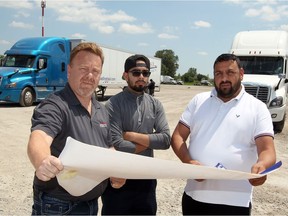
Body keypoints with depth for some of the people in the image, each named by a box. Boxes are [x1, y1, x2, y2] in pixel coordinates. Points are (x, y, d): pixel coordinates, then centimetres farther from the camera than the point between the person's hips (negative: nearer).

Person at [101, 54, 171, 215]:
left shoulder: (155, 105, 3)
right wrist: (150, 141, -10)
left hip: (147, 180, 5)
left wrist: (131, 136, -15)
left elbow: (166, 140, -8)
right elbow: (117, 145, -23)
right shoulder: (113, 105, -13)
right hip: (118, 180, -4)